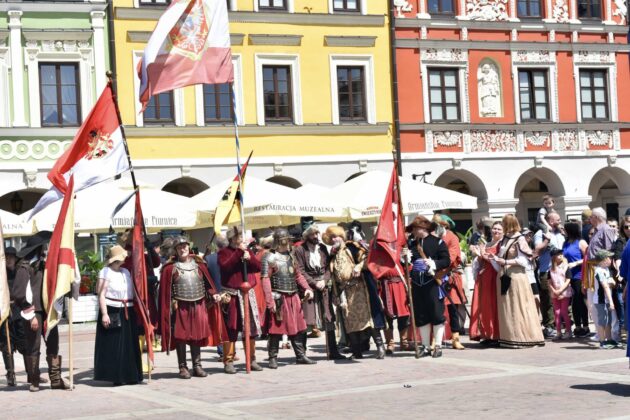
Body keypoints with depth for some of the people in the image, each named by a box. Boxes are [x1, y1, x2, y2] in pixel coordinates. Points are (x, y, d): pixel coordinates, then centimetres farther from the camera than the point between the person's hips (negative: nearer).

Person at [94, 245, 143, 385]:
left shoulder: (126, 272, 15)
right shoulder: (105, 272, -6)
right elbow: (101, 295, -10)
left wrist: (137, 310, 15)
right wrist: (104, 314, -18)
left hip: (128, 312, 7)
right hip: (112, 312, -7)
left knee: (129, 345, 9)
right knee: (113, 346, -5)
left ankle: (130, 375, 16)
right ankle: (115, 376, 0)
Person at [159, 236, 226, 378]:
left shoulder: (198, 264, 8)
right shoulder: (170, 267, -2)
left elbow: (208, 282, 9)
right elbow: (165, 290, -3)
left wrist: (213, 294, -7)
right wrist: (170, 305, -9)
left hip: (198, 305, 3)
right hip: (180, 307, -3)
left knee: (197, 335, 8)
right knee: (181, 336, 2)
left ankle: (197, 366, 15)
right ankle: (183, 367, 9)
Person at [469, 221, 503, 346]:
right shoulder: (486, 245, 20)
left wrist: (484, 255, -12)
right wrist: (478, 254, 3)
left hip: (495, 278, -7)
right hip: (483, 278, 7)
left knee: (493, 306, -8)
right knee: (483, 306, 4)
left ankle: (495, 336, -4)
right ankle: (487, 335, 9)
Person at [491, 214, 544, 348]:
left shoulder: (519, 240, -6)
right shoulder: (504, 239, 14)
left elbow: (523, 260, -10)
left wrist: (505, 262, -14)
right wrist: (495, 258, -1)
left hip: (516, 277, -7)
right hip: (504, 278, 7)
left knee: (518, 308, -5)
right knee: (506, 309, 5)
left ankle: (523, 337, 0)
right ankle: (509, 338, 8)